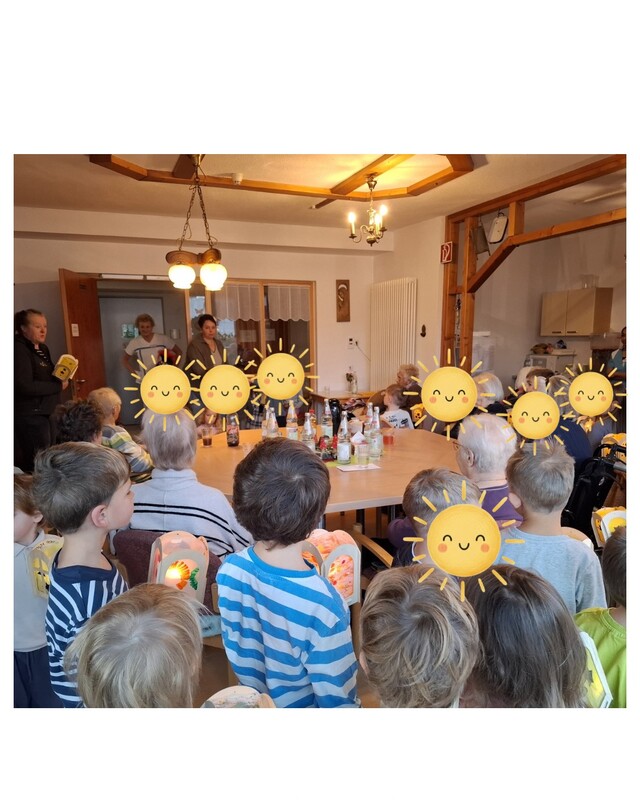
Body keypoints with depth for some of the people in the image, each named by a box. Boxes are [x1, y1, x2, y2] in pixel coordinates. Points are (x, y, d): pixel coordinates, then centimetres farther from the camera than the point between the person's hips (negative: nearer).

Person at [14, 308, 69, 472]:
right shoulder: (19, 350, -15)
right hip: (30, 415, -9)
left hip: (46, 412, 9)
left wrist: (62, 377, 3)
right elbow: (25, 386, -24)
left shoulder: (42, 349, 13)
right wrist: (58, 386, -16)